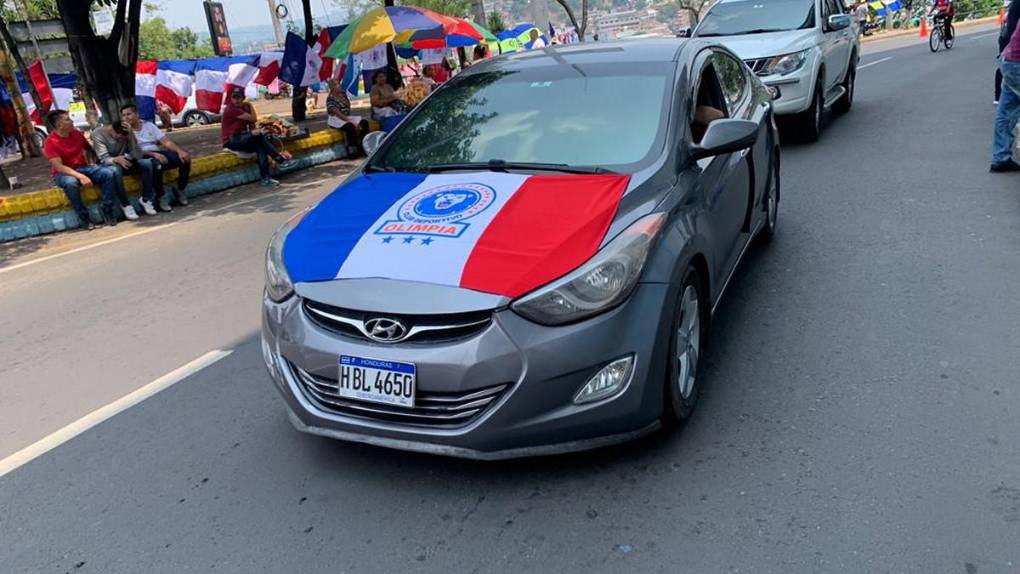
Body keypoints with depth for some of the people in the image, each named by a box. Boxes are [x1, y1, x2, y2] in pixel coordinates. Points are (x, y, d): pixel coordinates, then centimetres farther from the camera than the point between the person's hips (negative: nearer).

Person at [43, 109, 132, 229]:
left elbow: (89, 148, 24)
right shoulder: (51, 142, -13)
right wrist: (79, 176, -33)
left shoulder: (77, 133, 5)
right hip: (63, 173, -5)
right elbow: (58, 166, -22)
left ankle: (107, 210, -18)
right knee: (71, 183, -40)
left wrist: (92, 161, 6)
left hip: (83, 167, 5)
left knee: (108, 173, -20)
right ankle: (84, 217, -27)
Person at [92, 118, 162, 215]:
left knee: (147, 163, -22)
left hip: (124, 162, 4)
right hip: (107, 165, -4)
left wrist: (131, 136, -30)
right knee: (115, 170, -39)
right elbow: (104, 159, -27)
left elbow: (138, 155, -18)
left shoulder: (127, 133, -9)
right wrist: (116, 159, -50)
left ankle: (146, 199, -13)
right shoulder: (98, 134, -19)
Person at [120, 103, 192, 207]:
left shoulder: (149, 125, 16)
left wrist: (180, 151, -12)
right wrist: (153, 154, -25)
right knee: (156, 165, -39)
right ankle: (160, 196, -20)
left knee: (185, 159, -16)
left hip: (159, 153, 5)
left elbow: (166, 141, 7)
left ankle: (180, 189, 0)